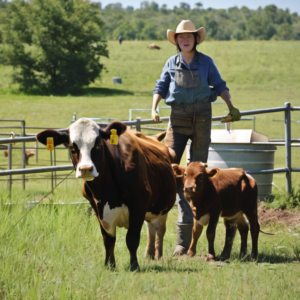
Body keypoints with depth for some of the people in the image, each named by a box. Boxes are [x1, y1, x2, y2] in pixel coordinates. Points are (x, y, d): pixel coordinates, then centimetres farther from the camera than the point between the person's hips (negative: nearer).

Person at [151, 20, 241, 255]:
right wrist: (154, 108, -8)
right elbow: (161, 87, 8)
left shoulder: (206, 62, 5)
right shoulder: (172, 63, 8)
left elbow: (219, 86, 9)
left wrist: (231, 107, -1)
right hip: (178, 116, 1)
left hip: (202, 115, -1)